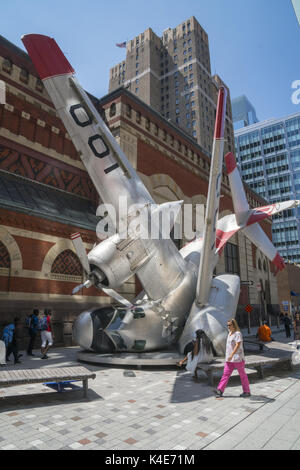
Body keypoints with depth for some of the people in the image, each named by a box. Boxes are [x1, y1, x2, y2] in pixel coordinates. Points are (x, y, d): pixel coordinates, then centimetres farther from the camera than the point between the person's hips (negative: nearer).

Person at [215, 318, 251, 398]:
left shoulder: (238, 333, -14)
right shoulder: (230, 333, 12)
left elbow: (238, 345, -22)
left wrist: (231, 355, -28)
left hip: (237, 358, -8)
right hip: (230, 359, 8)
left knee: (242, 375, 6)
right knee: (226, 374, 2)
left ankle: (247, 392, 20)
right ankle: (220, 390, 0)